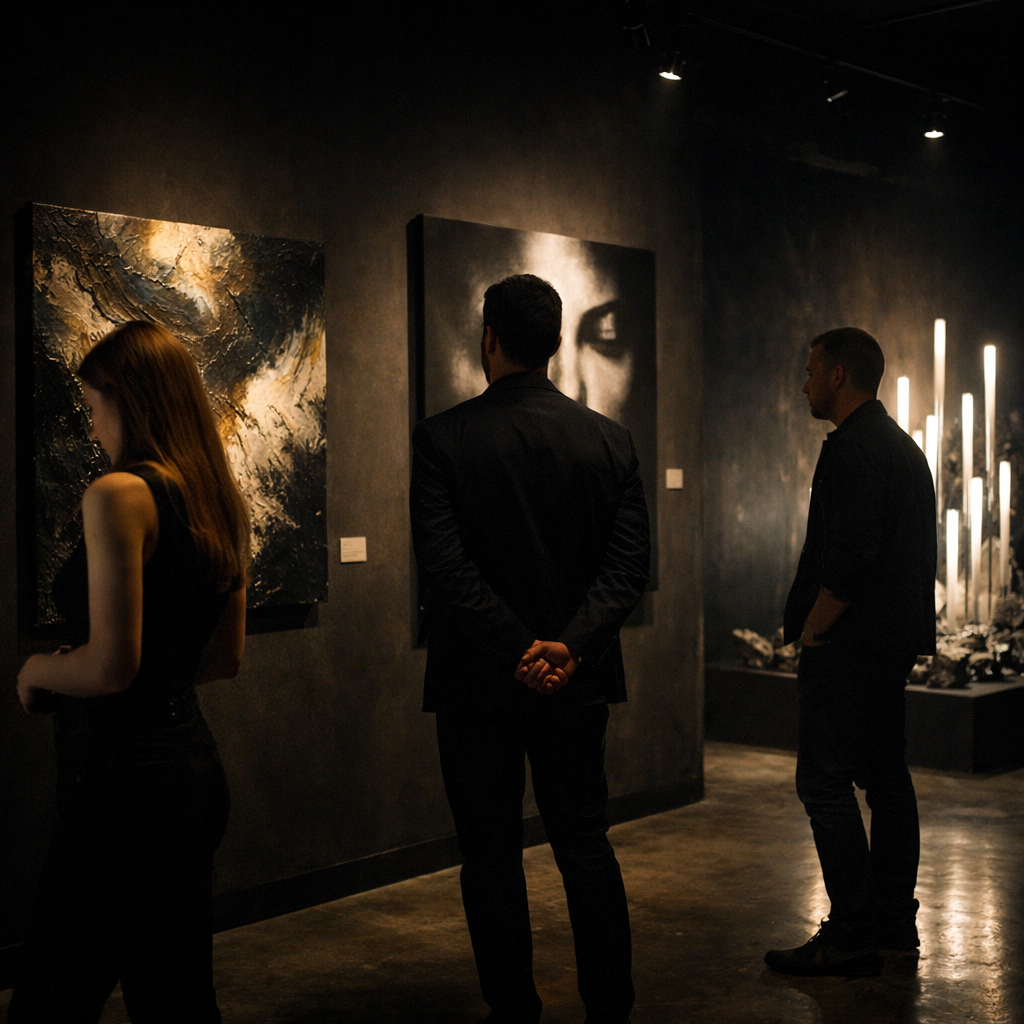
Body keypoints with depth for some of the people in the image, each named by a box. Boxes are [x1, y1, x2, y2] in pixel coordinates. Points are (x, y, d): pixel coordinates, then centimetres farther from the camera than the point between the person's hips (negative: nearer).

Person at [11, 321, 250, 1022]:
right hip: (194, 761, 9)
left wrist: (39, 669, -1)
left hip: (121, 775, -9)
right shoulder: (226, 504, 9)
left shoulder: (120, 495, -15)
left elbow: (110, 666, -20)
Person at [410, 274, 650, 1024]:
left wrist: (518, 649, -17)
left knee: (492, 854, 9)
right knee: (585, 842, 15)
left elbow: (444, 562, -18)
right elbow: (630, 562, -7)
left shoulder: (443, 438, -9)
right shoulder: (609, 439, 0)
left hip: (479, 680, -3)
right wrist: (569, 645, -14)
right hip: (578, 679, 3)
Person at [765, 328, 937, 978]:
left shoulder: (852, 449, -15)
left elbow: (849, 556, -24)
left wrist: (812, 630, -13)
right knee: (887, 777, 14)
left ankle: (850, 938, -6)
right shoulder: (906, 448, 17)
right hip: (896, 643, 11)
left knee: (826, 783, -7)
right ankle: (895, 921, 22)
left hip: (848, 647, -11)